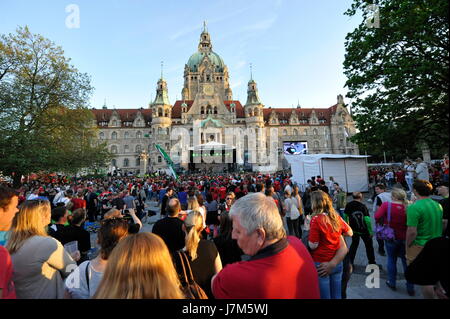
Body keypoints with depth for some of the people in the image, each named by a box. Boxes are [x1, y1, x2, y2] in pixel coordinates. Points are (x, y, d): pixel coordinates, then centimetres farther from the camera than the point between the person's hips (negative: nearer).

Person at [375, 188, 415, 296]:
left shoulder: (387, 205, -18)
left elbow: (377, 216, -27)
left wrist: (382, 223, -7)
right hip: (405, 238, 2)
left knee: (391, 259, 17)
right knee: (406, 261, 15)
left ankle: (392, 283, 30)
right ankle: (410, 288, 25)